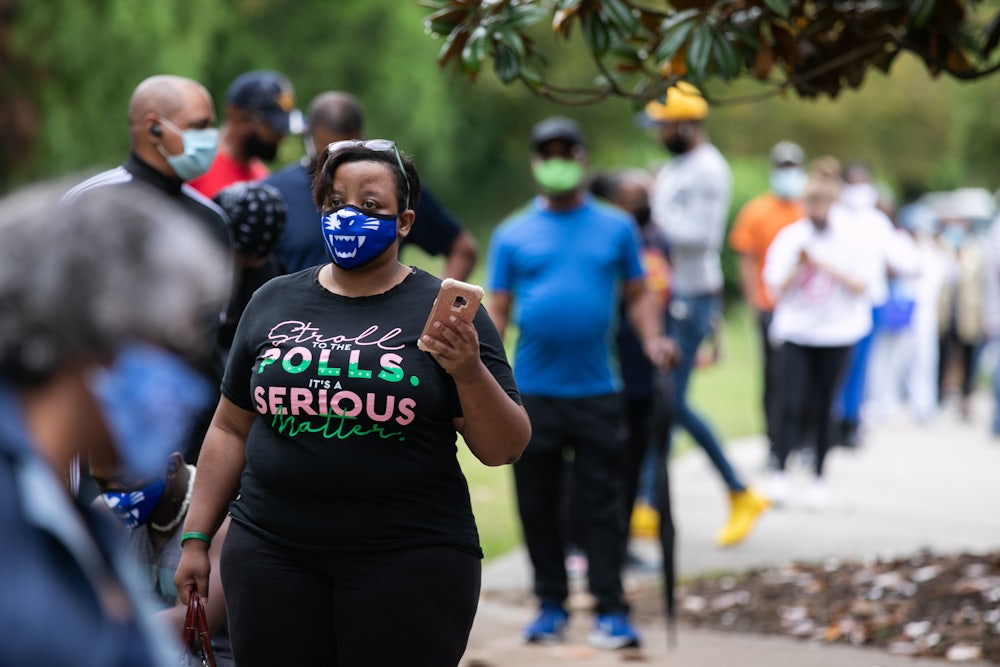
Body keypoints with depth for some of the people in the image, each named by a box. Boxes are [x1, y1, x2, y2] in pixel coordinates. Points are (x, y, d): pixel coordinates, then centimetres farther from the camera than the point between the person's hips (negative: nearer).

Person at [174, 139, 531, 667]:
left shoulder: (445, 311, 0)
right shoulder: (272, 302, 10)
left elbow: (504, 449, -2)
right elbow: (231, 430, 15)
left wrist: (469, 371, -18)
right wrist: (196, 539, 10)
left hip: (409, 559, -3)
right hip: (272, 552, 3)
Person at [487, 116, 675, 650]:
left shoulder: (616, 228, 9)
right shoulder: (513, 235, 7)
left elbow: (637, 294, 11)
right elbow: (498, 309, 5)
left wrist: (652, 341, -7)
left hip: (597, 391, -1)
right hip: (533, 392, 1)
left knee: (600, 504, -1)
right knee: (538, 504, 6)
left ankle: (610, 610, 0)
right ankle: (551, 604, 17)